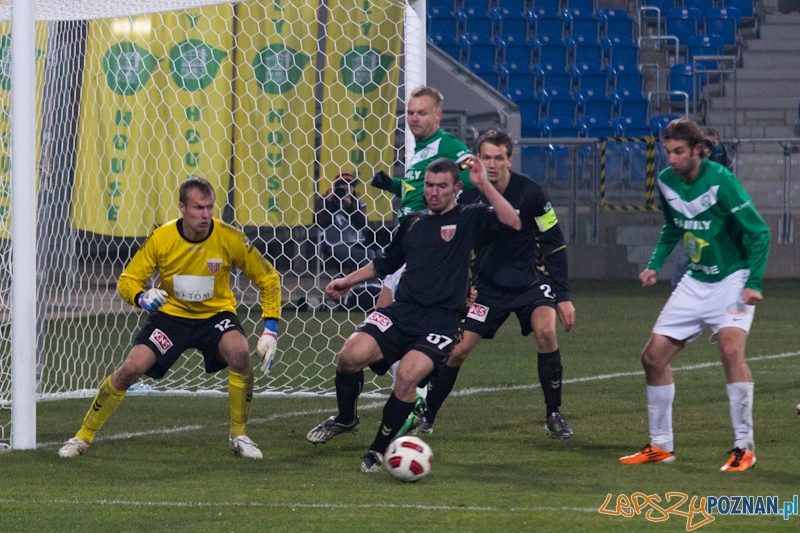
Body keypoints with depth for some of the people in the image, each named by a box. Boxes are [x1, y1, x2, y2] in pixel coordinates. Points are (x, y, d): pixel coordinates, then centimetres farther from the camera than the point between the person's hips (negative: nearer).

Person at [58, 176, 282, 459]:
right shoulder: (161, 239, -18)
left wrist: (270, 330, -14)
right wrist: (141, 297, -33)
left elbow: (268, 278, -7)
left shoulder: (229, 237, -18)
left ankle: (238, 435, -9)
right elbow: (127, 280, -8)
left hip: (216, 313, 0)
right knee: (131, 368, -17)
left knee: (239, 353, -31)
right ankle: (83, 436, 3)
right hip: (171, 313, 0)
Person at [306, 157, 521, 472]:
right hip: (401, 313, 4)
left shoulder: (470, 219, 5)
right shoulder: (413, 223, 20)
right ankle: (346, 419, 11)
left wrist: (484, 185, -16)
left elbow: (512, 223, -14)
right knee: (350, 356, -19)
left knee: (408, 375, -28)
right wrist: (347, 282, 30)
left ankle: (379, 450, -8)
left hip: (441, 322, -4)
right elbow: (385, 263, 35)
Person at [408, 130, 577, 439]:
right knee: (458, 349, -7)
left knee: (545, 330, -27)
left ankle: (553, 415, -12)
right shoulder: (468, 197, -9)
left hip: (531, 280, -2)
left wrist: (563, 296, -11)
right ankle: (426, 416, 12)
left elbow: (555, 245, -8)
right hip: (488, 283, 2)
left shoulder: (530, 193, -15)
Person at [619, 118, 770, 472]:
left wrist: (754, 283, -24)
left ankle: (744, 447, -20)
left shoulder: (719, 180, -20)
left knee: (731, 349, -28)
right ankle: (661, 446, 18)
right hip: (696, 281, 7)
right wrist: (655, 264, 7)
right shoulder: (666, 182, -1)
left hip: (733, 280, -7)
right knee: (653, 357, 3)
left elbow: (758, 233, -17)